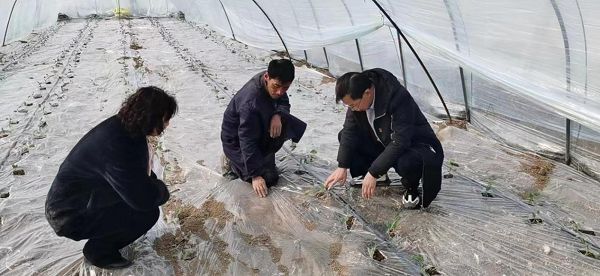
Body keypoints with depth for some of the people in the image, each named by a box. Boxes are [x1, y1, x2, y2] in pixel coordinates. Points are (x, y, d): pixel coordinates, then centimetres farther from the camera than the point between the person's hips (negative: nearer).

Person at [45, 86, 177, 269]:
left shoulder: (122, 125, -6)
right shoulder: (117, 148, -35)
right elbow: (145, 199, -30)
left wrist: (151, 182, -4)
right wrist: (161, 189, -10)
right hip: (69, 216, -9)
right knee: (148, 213, -17)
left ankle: (105, 234, 19)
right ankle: (99, 251, 4)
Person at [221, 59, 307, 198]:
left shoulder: (274, 81, -15)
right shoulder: (250, 101, -38)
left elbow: (284, 103, 1)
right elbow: (247, 141, -33)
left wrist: (278, 115, -25)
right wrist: (255, 176, -29)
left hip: (260, 128, 8)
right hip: (237, 140, -8)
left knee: (295, 127, -12)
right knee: (270, 178, -15)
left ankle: (263, 156, 6)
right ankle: (233, 163, 5)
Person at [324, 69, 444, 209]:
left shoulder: (398, 98, -36)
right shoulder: (357, 97, -16)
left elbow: (400, 143, -36)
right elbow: (350, 130, -10)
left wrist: (373, 173, -33)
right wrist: (342, 166, -16)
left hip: (414, 144, -6)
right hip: (383, 142, 6)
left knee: (406, 163, -39)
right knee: (344, 137, -8)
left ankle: (411, 187, -3)